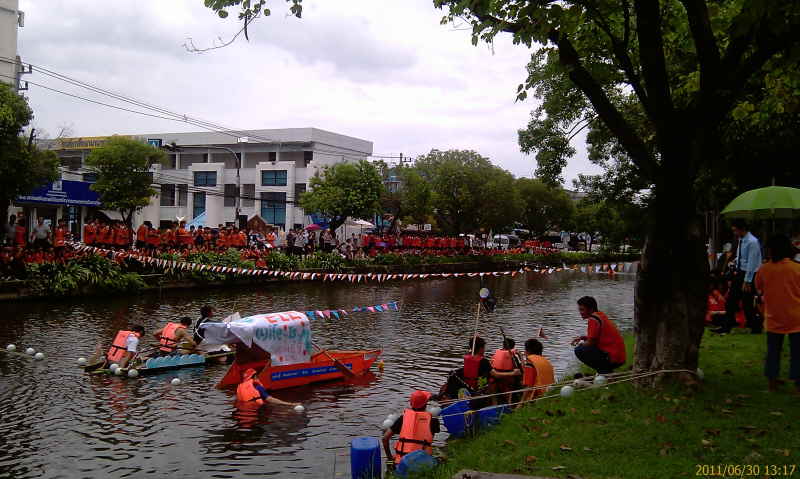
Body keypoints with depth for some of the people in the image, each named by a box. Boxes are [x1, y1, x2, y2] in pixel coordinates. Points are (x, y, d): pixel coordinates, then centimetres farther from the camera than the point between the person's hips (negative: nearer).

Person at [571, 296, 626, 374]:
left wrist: (581, 344, 6)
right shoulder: (600, 315, 14)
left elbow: (590, 343, -13)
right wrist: (583, 337, 13)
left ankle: (605, 372, -7)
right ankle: (608, 371, 15)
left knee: (579, 351, -14)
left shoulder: (593, 319, -15)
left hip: (613, 358, -10)